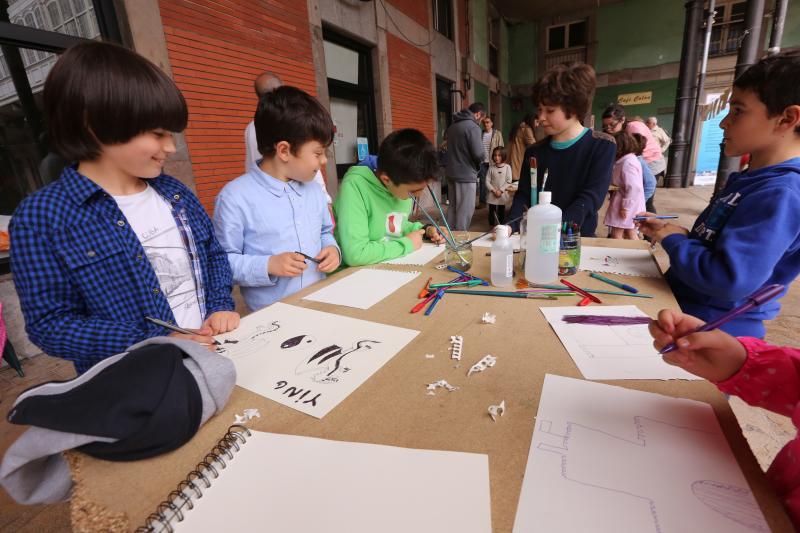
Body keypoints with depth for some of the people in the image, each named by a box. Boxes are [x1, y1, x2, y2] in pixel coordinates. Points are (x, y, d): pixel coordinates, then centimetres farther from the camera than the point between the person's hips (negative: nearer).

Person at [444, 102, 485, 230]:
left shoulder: (453, 126, 12)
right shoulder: (473, 126, -12)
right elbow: (479, 154, -19)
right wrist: (479, 161, 1)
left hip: (451, 173, 8)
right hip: (466, 174, -8)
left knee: (453, 207, 15)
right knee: (465, 210, 0)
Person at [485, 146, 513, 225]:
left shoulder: (507, 167, -3)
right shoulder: (491, 168, 0)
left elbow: (508, 181, -6)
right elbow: (487, 181, -2)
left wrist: (501, 190, -14)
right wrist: (493, 190, -12)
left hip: (502, 194, -1)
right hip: (492, 194, 1)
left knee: (501, 213, 9)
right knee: (492, 212, 6)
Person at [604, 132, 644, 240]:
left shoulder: (627, 163, -22)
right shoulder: (627, 160, 10)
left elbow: (634, 188, -27)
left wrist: (625, 207, -23)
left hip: (627, 206, -10)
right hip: (630, 205, 10)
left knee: (616, 235, -2)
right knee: (630, 233, 18)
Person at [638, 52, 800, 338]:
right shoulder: (751, 180, 11)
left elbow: (729, 281, -30)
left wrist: (674, 239, -15)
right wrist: (669, 232, 1)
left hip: (713, 329, -9)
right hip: (681, 302, 9)